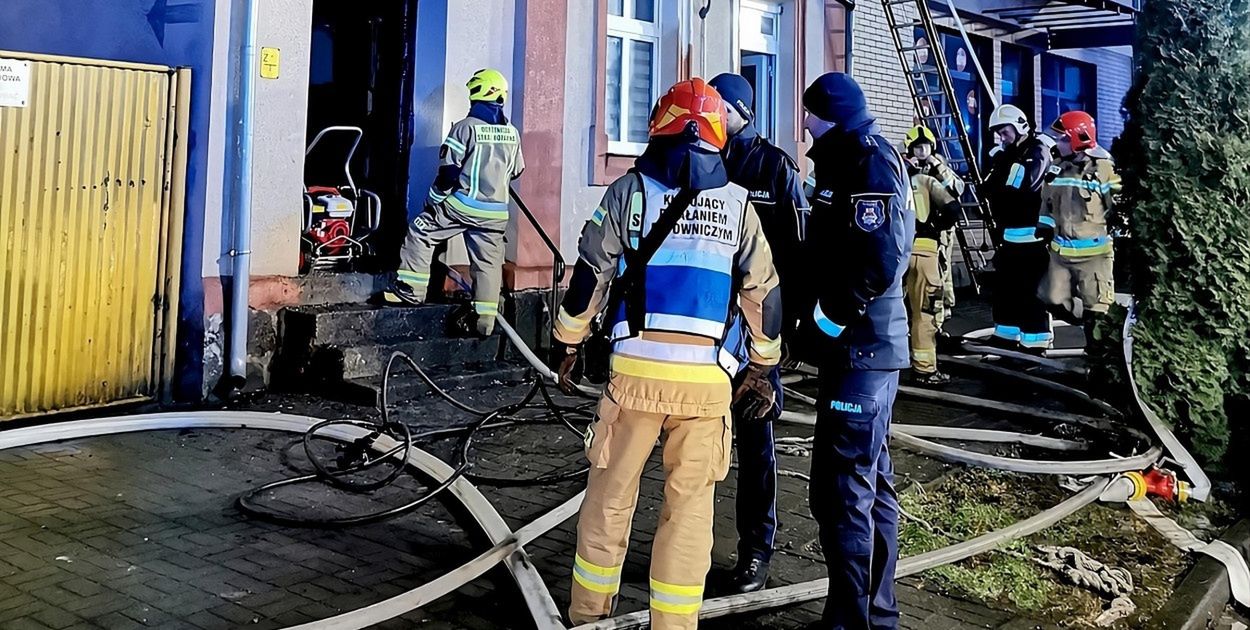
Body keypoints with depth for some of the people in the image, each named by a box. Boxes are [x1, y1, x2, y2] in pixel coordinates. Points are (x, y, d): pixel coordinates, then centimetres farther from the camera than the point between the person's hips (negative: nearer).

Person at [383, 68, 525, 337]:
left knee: (420, 232, 10)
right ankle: (484, 318, 10)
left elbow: (448, 171, -11)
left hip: (461, 204, -5)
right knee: (488, 262, 8)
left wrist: (433, 200, -1)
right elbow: (516, 171, 19)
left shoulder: (466, 127, -10)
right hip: (495, 212, 5)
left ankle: (411, 289, 8)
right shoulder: (512, 133, 7)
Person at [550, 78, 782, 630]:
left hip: (636, 367, -1)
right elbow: (765, 294, 9)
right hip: (708, 376, 1)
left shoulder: (629, 190, 3)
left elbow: (589, 276, 2)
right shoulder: (738, 203, 8)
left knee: (611, 493, 12)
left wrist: (566, 345, 14)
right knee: (690, 503, 10)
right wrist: (763, 368, 19)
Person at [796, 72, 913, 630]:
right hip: (864, 344, 11)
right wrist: (819, 320, 12)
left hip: (860, 348, -11)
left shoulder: (869, 162, -12)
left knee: (842, 490, -7)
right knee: (871, 481, 16)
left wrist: (827, 320, -17)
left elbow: (879, 260, -23)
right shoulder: (853, 161, 19)